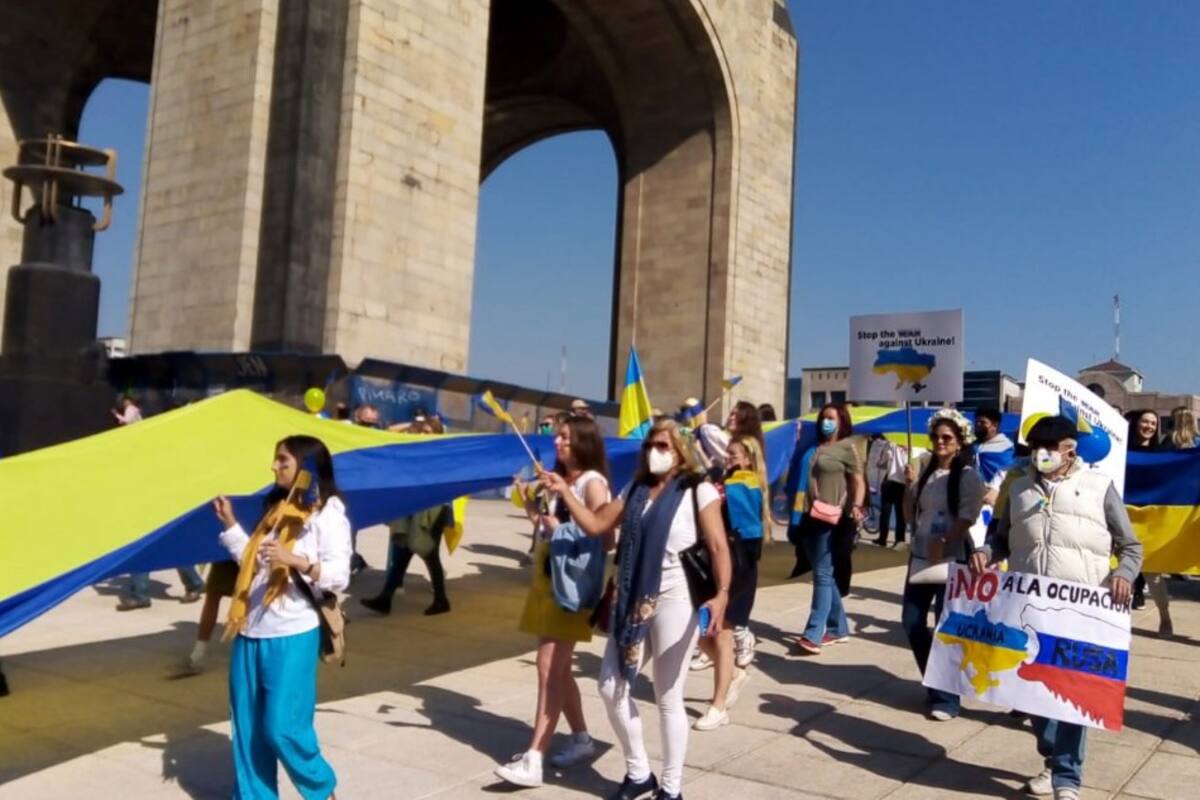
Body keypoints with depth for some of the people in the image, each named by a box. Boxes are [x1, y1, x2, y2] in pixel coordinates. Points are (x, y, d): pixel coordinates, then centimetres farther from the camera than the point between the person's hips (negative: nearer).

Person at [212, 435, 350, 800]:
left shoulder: (327, 511, -7)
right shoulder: (276, 508, 16)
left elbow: (339, 575, -15)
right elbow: (252, 562, 18)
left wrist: (297, 562, -29)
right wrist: (229, 524, 13)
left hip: (292, 636, -7)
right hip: (251, 633, 7)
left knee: (283, 726, -3)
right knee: (248, 725, 10)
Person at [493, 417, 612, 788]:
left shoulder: (593, 483, -11)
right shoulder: (561, 479, 15)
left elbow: (604, 540, -18)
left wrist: (561, 529, -17)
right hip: (547, 579, 9)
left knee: (550, 669, -11)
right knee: (558, 668, 14)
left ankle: (533, 760, -11)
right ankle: (581, 739, 28)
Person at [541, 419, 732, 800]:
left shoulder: (698, 490, -6)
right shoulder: (635, 489, 11)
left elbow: (718, 547, -13)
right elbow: (595, 524, 11)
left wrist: (721, 594, -27)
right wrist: (564, 491, 0)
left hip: (674, 599, -6)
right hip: (633, 600, 6)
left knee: (668, 698, 4)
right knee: (611, 687, 7)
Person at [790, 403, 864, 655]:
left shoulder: (847, 447, -1)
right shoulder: (815, 447, 15)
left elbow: (859, 482, -5)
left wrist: (856, 507, -20)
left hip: (832, 520, -7)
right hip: (811, 518, 7)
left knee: (824, 575, -8)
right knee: (825, 576, 11)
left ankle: (813, 634, -12)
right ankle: (838, 628, 22)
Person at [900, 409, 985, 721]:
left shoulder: (968, 477, -6)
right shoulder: (926, 474, 12)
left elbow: (967, 518, -14)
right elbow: (910, 515, 14)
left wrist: (944, 543, -23)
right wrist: (910, 485, 0)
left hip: (952, 560, -6)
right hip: (920, 557, 7)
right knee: (912, 622, 8)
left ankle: (946, 697, 7)